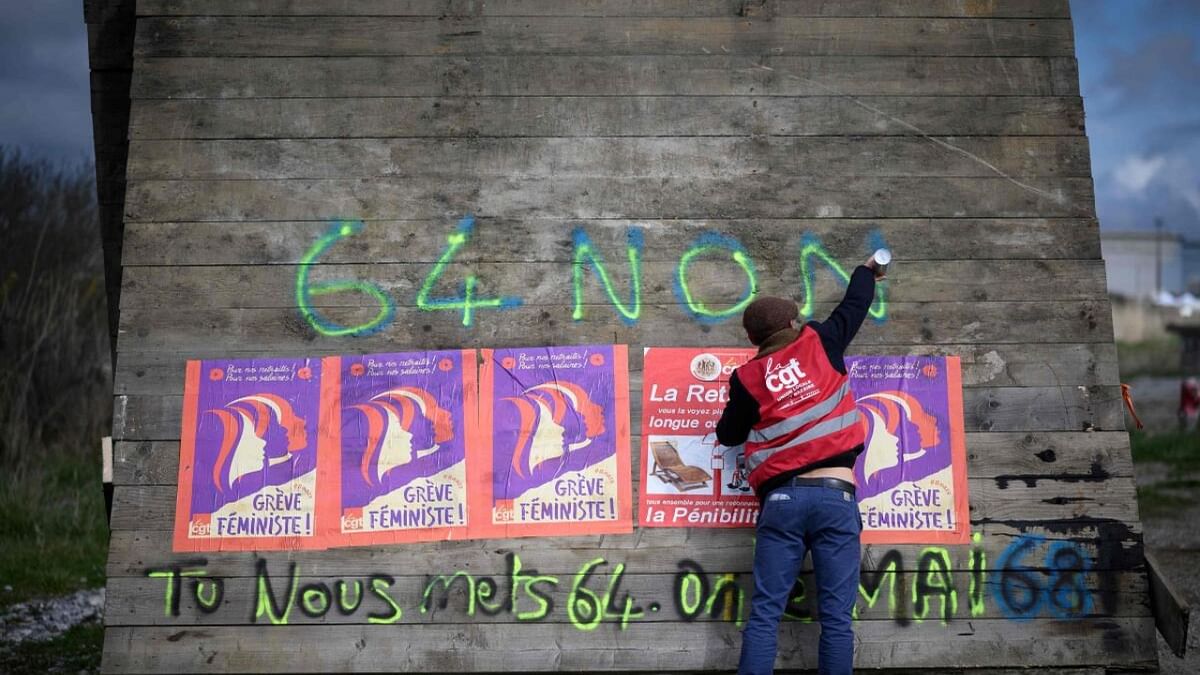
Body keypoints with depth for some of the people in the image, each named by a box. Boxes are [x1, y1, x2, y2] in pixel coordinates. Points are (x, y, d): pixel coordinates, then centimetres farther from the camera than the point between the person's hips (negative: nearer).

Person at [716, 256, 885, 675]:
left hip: (782, 500, 0)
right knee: (836, 618, -1)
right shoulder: (820, 344, 8)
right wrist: (868, 270, 45)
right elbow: (854, 306, 26)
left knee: (764, 614, -2)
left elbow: (729, 435, 19)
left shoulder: (747, 378, 6)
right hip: (835, 497, 0)